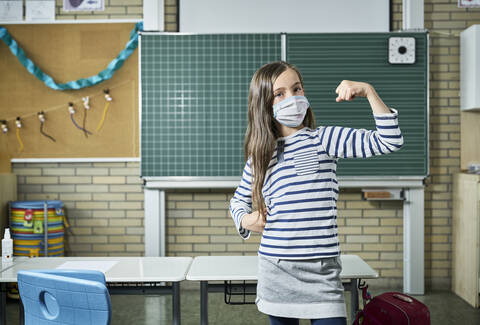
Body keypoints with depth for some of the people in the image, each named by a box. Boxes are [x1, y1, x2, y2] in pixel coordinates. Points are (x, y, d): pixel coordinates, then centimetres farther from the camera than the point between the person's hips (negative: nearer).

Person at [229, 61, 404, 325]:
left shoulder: (324, 139, -1)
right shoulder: (259, 156, 7)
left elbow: (389, 141, -8)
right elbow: (239, 200, 24)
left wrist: (368, 91, -14)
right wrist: (245, 220, 2)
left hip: (321, 273, -2)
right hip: (275, 272, 3)